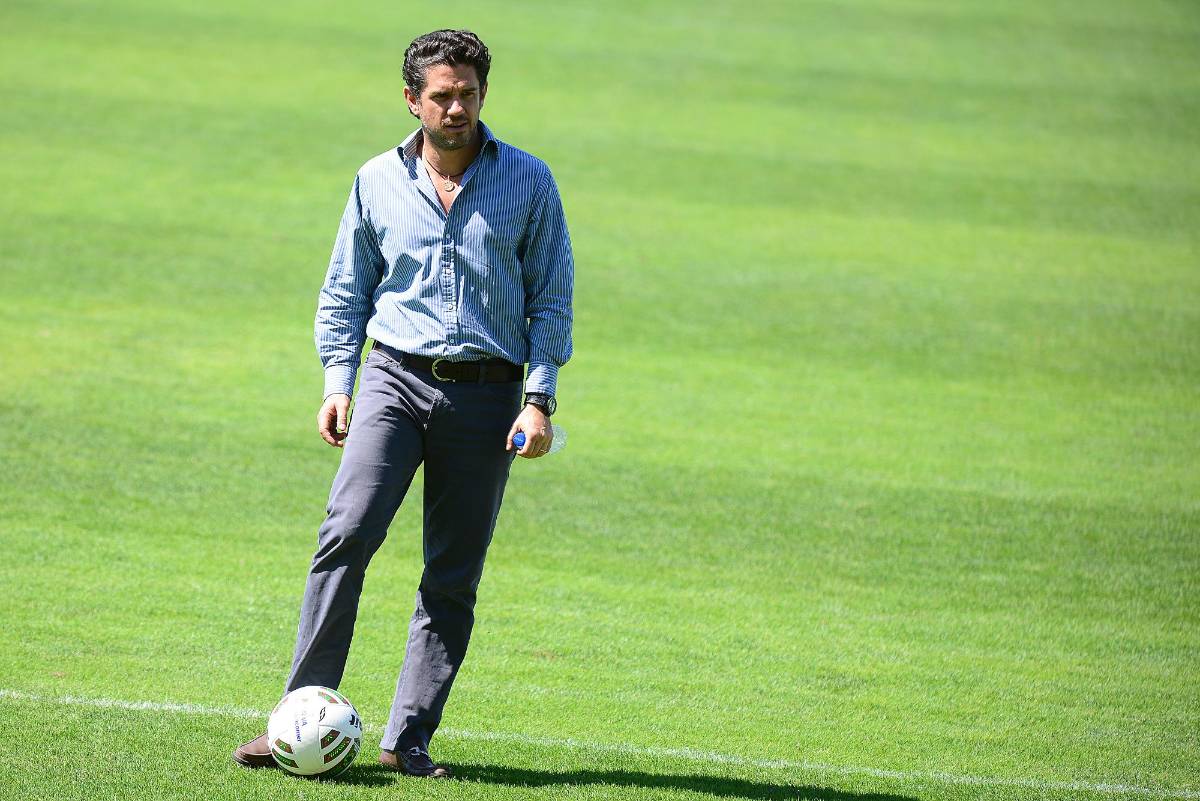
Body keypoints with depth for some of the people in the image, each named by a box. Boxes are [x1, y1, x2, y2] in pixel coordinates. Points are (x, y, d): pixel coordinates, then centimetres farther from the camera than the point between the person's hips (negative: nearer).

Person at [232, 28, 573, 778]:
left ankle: (408, 738, 6)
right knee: (348, 532, -18)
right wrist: (338, 384, 5)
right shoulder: (379, 181, 7)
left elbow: (552, 298, 6)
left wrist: (539, 399, -3)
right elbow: (345, 291, 15)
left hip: (487, 395, 0)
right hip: (397, 378, 0)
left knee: (453, 578, 0)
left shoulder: (528, 182, 3)